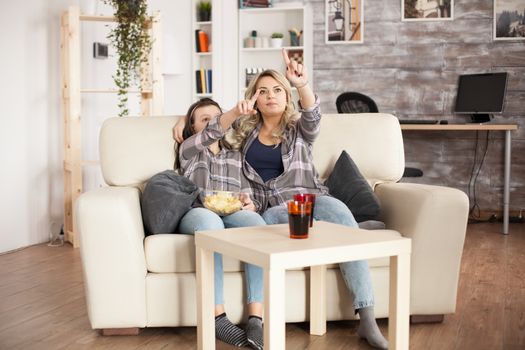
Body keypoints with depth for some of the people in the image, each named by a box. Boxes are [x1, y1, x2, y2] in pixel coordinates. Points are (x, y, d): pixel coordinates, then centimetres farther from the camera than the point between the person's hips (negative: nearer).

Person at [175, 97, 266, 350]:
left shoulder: (235, 157, 30)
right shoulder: (188, 149, 17)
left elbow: (246, 196, 23)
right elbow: (212, 132, -5)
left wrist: (249, 204, -3)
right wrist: (236, 112, -25)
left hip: (232, 215, 3)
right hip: (196, 214, -3)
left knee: (255, 222, -35)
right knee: (209, 220, -42)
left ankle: (255, 318, -39)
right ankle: (218, 317, -38)